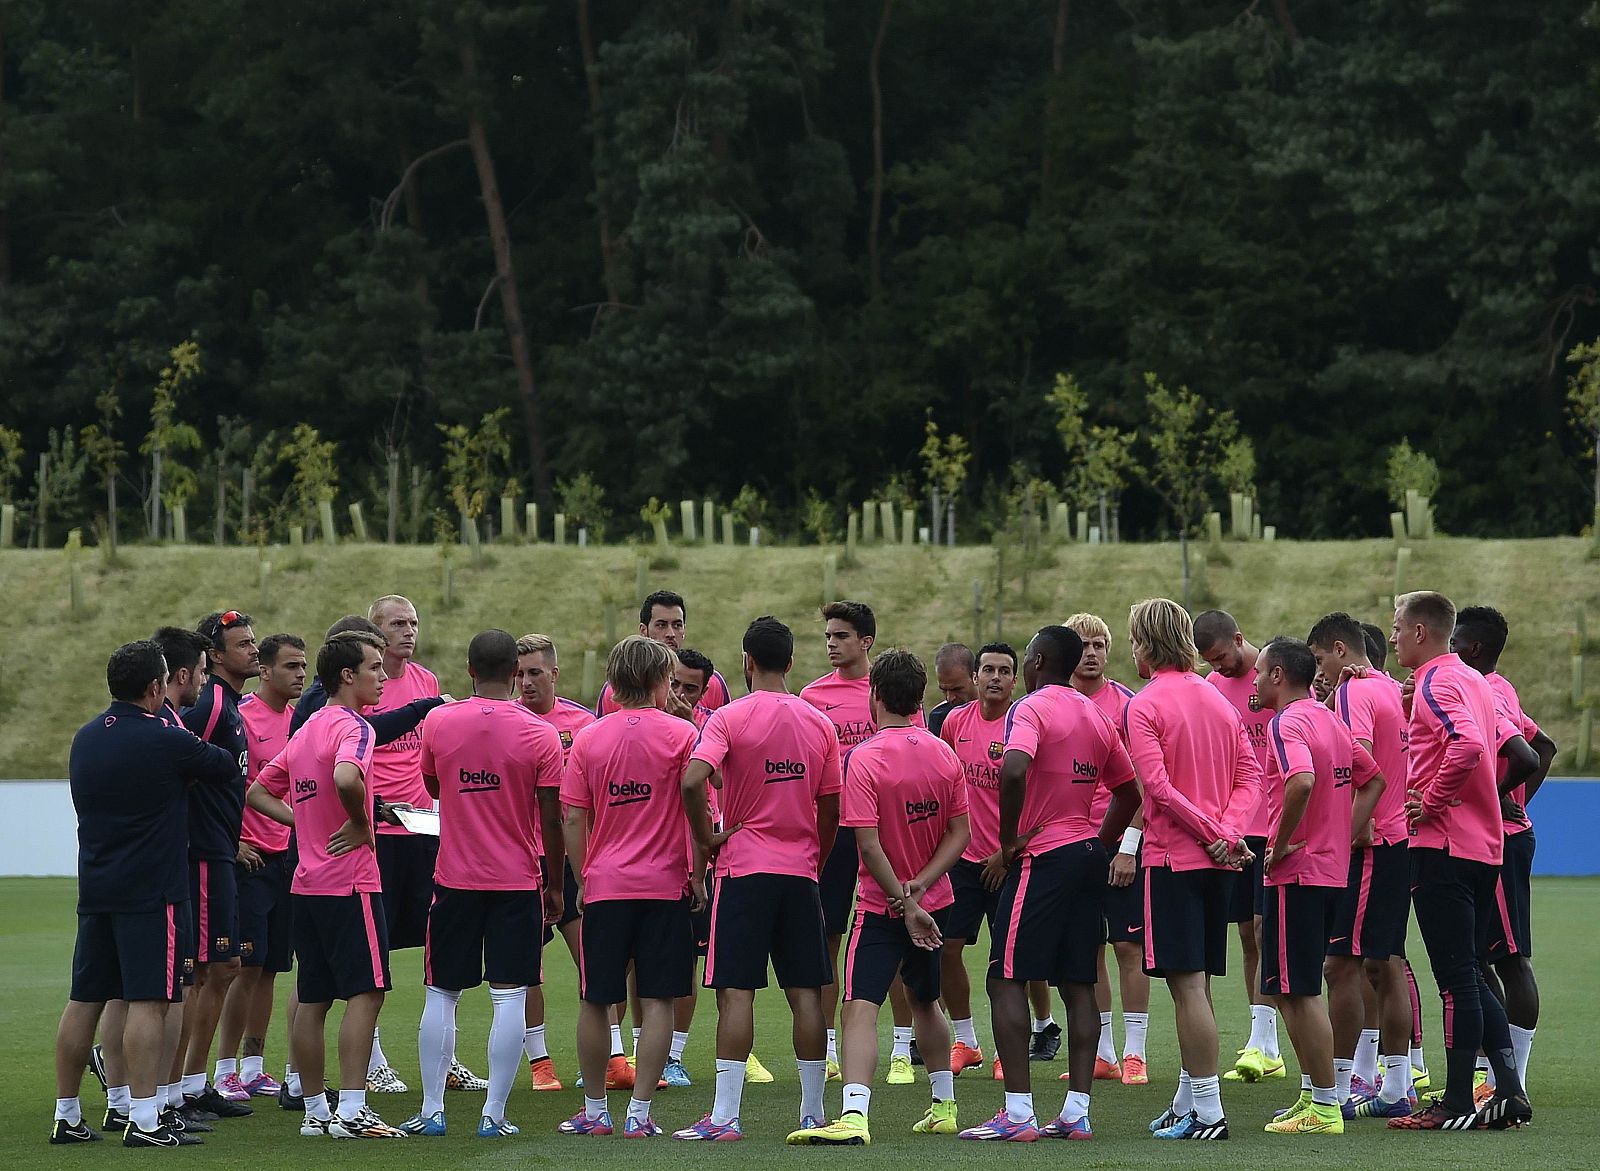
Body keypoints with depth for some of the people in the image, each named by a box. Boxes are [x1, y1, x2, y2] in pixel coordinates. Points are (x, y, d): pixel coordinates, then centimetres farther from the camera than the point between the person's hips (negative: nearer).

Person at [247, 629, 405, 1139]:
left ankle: (315, 1110, 14)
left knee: (313, 999, 10)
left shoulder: (307, 729, 15)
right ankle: (351, 1110, -12)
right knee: (365, 992, -7)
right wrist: (361, 825, -17)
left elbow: (258, 792, 21)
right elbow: (346, 777, -34)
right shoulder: (352, 727, -12)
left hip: (307, 882, 9)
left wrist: (309, 825, 13)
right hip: (350, 881, -9)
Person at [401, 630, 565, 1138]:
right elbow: (551, 819, -6)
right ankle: (494, 1113, -2)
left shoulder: (438, 722, -3)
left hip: (454, 879, 1)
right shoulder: (541, 734, -8)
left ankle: (431, 1111, 8)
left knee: (440, 995, 9)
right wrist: (556, 883, 5)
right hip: (518, 881, -1)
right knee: (510, 996, 2)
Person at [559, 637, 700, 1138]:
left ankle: (594, 1111, 16)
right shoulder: (680, 734, -4)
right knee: (656, 1001, 2)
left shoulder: (588, 739, 2)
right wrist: (697, 874, 1)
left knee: (595, 1001, 10)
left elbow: (573, 820, 2)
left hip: (603, 887, 2)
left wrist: (582, 880, 11)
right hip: (665, 886, -2)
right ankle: (640, 1112, -2)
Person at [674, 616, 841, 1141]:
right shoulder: (819, 723, 6)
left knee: (736, 992, -5)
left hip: (743, 868, -4)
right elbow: (831, 808, 10)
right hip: (800, 871, 4)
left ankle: (724, 1117, -8)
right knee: (805, 993, 6)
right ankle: (813, 1113, 11)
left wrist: (706, 837, -7)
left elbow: (692, 781, -21)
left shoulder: (729, 719, -7)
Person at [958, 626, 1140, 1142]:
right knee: (1079, 985, 8)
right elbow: (1128, 792, 20)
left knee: (1006, 981, -4)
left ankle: (1017, 1113, -11)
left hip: (1042, 855, -8)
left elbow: (1013, 770, -29)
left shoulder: (1032, 708, -10)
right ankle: (1076, 1112, 6)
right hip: (1088, 857, 8)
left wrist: (1009, 838, -18)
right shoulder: (1096, 715, 14)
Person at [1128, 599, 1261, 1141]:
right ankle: (1187, 1100, 21)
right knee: (1196, 982, 14)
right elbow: (1251, 772, 6)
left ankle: (1208, 1111, -8)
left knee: (1187, 983, -6)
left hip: (1173, 854, -7)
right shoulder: (1218, 699, 13)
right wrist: (1227, 832, -5)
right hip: (1220, 859, 7)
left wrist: (1211, 832, -11)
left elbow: (1157, 786, -18)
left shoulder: (1145, 705, -9)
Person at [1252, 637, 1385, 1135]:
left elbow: (1302, 781, -32)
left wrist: (1280, 845, -20)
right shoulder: (1330, 720, 15)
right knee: (1299, 990, 17)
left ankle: (1325, 1105, -4)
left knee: (1298, 991, -5)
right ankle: (1312, 1094, 20)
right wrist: (1345, 833, 13)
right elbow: (1375, 779, 22)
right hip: (1334, 869, 9)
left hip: (1296, 872, -9)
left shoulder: (1286, 723, -13)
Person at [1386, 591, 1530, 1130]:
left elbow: (1469, 744, -29)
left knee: (1455, 978, -6)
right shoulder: (1473, 680, 16)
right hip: (1484, 845, 9)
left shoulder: (1436, 683, -12)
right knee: (1469, 974, 14)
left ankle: (1458, 1103, -3)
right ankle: (1509, 1089, 10)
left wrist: (1430, 803, -18)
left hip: (1442, 846, -9)